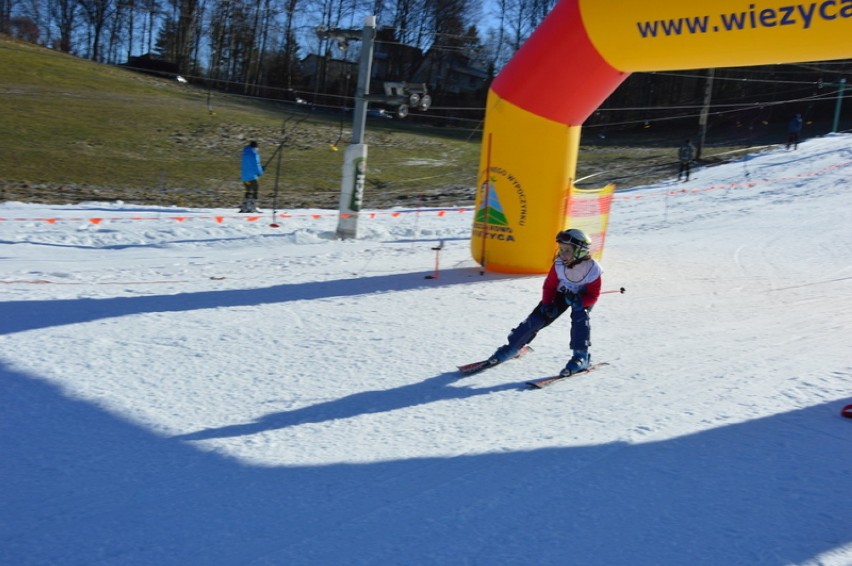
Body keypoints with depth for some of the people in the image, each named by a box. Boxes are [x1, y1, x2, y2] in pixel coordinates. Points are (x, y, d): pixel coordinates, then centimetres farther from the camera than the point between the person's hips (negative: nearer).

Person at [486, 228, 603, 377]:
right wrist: (547, 305, -25)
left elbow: (593, 296, -25)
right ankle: (511, 348, 4)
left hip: (583, 297, -2)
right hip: (562, 293, 2)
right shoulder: (558, 265, -25)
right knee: (537, 317, -9)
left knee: (579, 316, -32)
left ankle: (581, 357, -21)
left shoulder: (592, 269, -31)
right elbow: (549, 286, -12)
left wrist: (577, 300, -43)